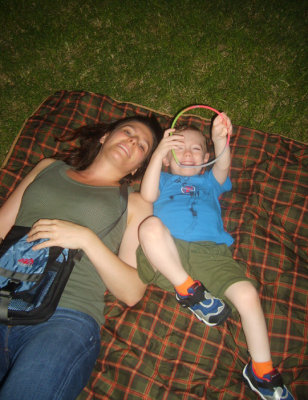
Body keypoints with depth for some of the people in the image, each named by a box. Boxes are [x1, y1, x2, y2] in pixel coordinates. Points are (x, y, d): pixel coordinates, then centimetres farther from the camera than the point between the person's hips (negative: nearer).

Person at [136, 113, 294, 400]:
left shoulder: (209, 181, 32)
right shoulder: (164, 180, 29)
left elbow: (223, 166, 7)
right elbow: (147, 195, 5)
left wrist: (220, 139, -14)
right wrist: (158, 153, -4)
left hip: (209, 251, 2)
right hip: (166, 253, -1)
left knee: (247, 294, -19)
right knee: (150, 226, -33)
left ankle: (261, 371, 1)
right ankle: (188, 290, -19)